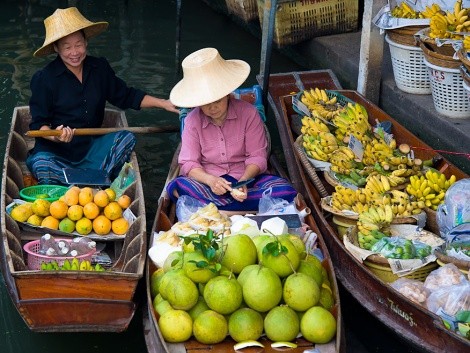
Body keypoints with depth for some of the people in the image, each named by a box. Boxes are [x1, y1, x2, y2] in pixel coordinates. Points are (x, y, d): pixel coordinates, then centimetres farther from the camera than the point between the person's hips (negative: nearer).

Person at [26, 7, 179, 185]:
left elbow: (126, 96, 13)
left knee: (127, 138, -18)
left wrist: (164, 103, 4)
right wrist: (55, 136, -34)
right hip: (56, 151, -4)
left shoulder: (100, 68, 5)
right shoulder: (43, 79, -10)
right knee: (40, 164, -35)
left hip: (90, 147, 5)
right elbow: (38, 124, -10)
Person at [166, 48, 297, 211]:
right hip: (208, 181, 0)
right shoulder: (192, 120, -3)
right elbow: (189, 163, -6)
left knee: (286, 191, -28)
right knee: (175, 187, -32)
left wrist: (243, 181, -26)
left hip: (245, 178, 0)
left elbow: (257, 156, -5)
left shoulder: (248, 113, -5)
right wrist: (210, 180, -28)